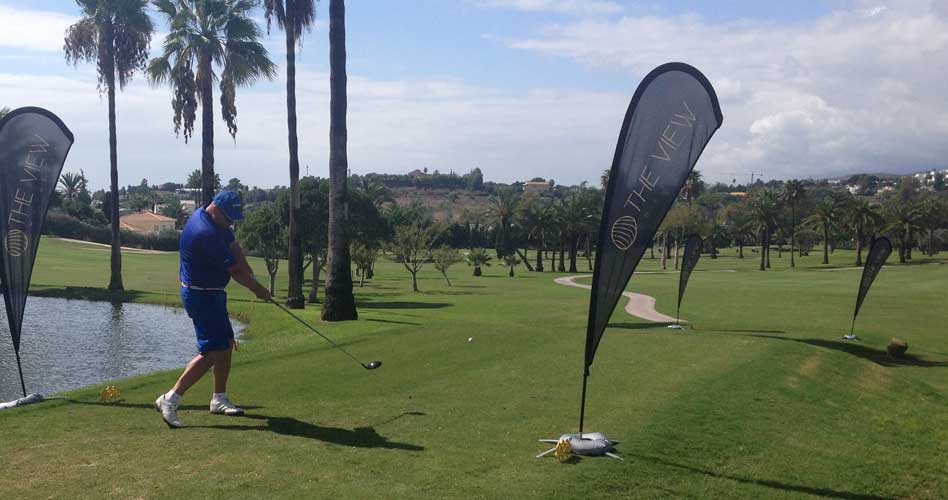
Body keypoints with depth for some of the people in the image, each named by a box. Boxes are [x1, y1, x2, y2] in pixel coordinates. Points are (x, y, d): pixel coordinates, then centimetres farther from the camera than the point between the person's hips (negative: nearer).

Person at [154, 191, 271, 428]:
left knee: (226, 343, 15)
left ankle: (220, 399, 24)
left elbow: (234, 246, 7)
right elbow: (235, 270, -19)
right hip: (202, 296, -11)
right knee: (211, 351, -13)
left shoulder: (218, 222, 3)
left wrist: (248, 273, -8)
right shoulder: (207, 233, -27)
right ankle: (170, 399, -11)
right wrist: (257, 289, -5)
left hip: (213, 293, 11)